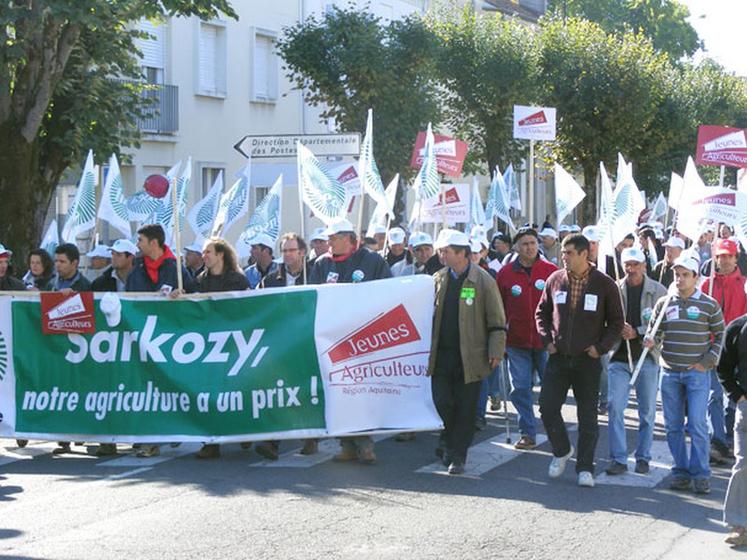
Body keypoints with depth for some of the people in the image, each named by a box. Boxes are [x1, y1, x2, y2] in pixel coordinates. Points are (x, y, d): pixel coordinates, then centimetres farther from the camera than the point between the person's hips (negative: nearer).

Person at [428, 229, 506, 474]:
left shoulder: (483, 281, -4)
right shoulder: (438, 279, 9)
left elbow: (497, 321, -2)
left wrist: (496, 351, -8)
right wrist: (427, 348, 11)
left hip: (470, 357, -3)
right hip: (441, 355, 3)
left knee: (465, 408, 2)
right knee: (441, 403, 1)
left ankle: (457, 456, 12)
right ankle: (449, 442, 25)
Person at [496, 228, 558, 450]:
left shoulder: (552, 271, 0)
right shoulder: (505, 274, 3)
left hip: (546, 340, -1)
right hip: (517, 340, 1)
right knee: (520, 388, 1)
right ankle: (528, 434, 10)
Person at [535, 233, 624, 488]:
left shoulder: (604, 284, -5)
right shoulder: (555, 280, 3)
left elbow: (617, 321, 3)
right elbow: (542, 312, 15)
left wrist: (601, 347, -8)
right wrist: (547, 340, 3)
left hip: (588, 360, -2)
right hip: (558, 358, 3)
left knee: (588, 416, 2)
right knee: (548, 407, -2)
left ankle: (585, 468, 11)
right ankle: (562, 451, 23)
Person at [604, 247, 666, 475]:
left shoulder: (658, 291, 0)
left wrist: (637, 332, -14)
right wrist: (618, 328, -14)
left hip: (647, 356, 0)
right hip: (619, 356, 0)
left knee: (647, 410, 8)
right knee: (615, 407, -7)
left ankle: (643, 457, 20)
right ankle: (618, 459, -2)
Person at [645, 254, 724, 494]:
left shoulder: (709, 305, 0)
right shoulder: (664, 303, 7)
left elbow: (721, 335, 5)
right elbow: (655, 331, 11)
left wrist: (707, 362, -4)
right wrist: (650, 340, -12)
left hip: (697, 373, -3)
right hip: (669, 373, 3)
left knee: (697, 424, -8)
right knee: (673, 426, 6)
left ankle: (700, 474, 0)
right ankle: (681, 472, 15)